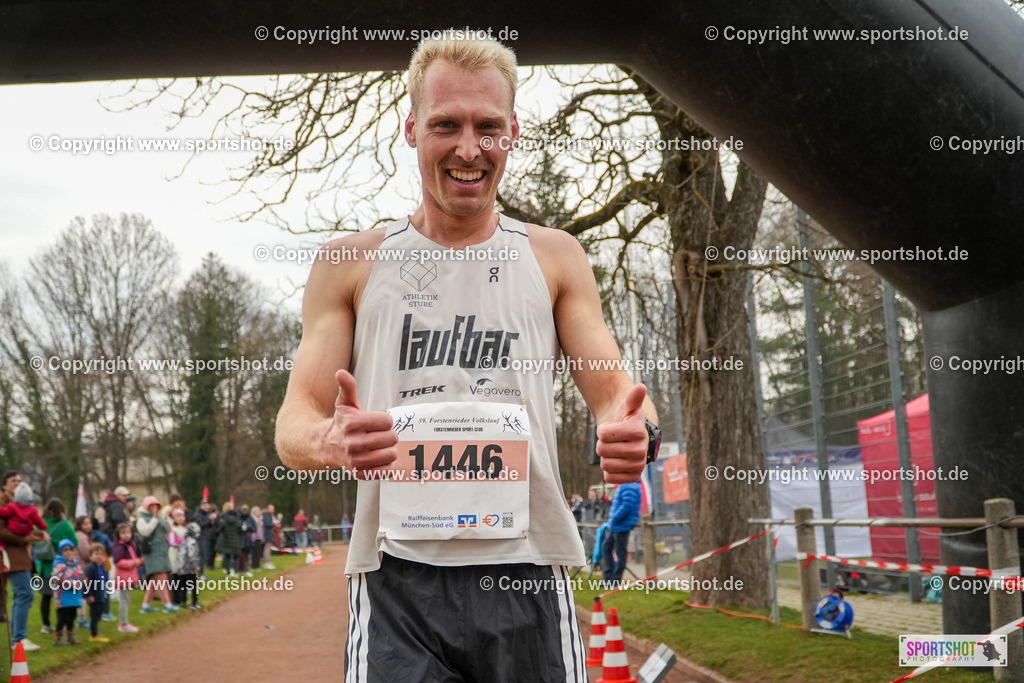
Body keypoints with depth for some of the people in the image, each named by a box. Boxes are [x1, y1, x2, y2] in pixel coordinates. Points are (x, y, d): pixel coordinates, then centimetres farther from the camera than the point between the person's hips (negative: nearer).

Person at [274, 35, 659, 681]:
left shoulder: (555, 258, 11)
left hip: (528, 574, 1)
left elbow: (613, 389, 7)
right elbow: (294, 424, 4)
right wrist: (331, 442, -21)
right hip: (397, 582, -1)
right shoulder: (350, 265, 8)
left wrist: (635, 432, -18)